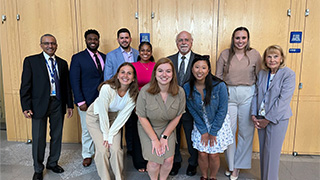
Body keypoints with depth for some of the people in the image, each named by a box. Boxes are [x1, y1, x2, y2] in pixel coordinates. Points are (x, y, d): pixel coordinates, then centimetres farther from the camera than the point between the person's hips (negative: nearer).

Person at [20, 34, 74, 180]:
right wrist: (26, 106, -11)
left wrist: (70, 105, 9)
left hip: (58, 104, 4)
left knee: (57, 136, 13)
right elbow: (25, 85, -5)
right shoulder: (31, 61, -1)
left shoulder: (62, 63, 9)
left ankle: (53, 163, 34)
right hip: (39, 104, -3)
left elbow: (67, 85, 11)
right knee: (39, 138, 6)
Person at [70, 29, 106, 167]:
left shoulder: (104, 57, 10)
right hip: (86, 101, -3)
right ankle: (87, 155, 27)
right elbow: (74, 81, -6)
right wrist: (80, 101, -12)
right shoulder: (78, 58, -2)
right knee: (87, 130, 8)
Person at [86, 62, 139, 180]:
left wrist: (110, 135, -14)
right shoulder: (107, 88, -32)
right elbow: (103, 113, -24)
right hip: (96, 116, -2)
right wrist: (106, 135, -15)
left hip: (114, 118, 3)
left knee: (116, 149, -8)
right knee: (102, 150, -11)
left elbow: (123, 116, -14)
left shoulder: (133, 94, -20)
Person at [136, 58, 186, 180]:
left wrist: (165, 137, -5)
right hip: (148, 129, -2)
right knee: (154, 161, -8)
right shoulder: (145, 91, -21)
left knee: (169, 160, -6)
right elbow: (142, 117, -13)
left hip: (168, 129, 2)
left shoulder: (179, 92, -15)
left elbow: (177, 116, -4)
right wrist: (154, 139, -10)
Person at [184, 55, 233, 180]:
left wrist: (213, 132, -11)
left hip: (218, 124, -2)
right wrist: (203, 131, -7)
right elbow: (192, 111, -5)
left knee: (213, 155, 2)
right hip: (200, 124, 2)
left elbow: (222, 110, -15)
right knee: (202, 154, 4)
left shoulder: (219, 86, -22)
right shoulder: (187, 88, -13)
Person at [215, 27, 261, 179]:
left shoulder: (255, 55, 2)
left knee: (246, 131, 6)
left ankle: (238, 165, 25)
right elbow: (218, 77, 4)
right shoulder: (225, 54, 2)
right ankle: (230, 163, 25)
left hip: (248, 96, 0)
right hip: (228, 95, 0)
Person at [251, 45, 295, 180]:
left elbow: (284, 100, -15)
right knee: (263, 151, 13)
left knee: (271, 153, 1)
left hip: (277, 119, -5)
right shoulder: (262, 73, 7)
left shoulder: (288, 74, -10)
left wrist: (268, 119, -14)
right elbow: (256, 94, 8)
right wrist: (254, 115, -3)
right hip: (261, 118, 5)